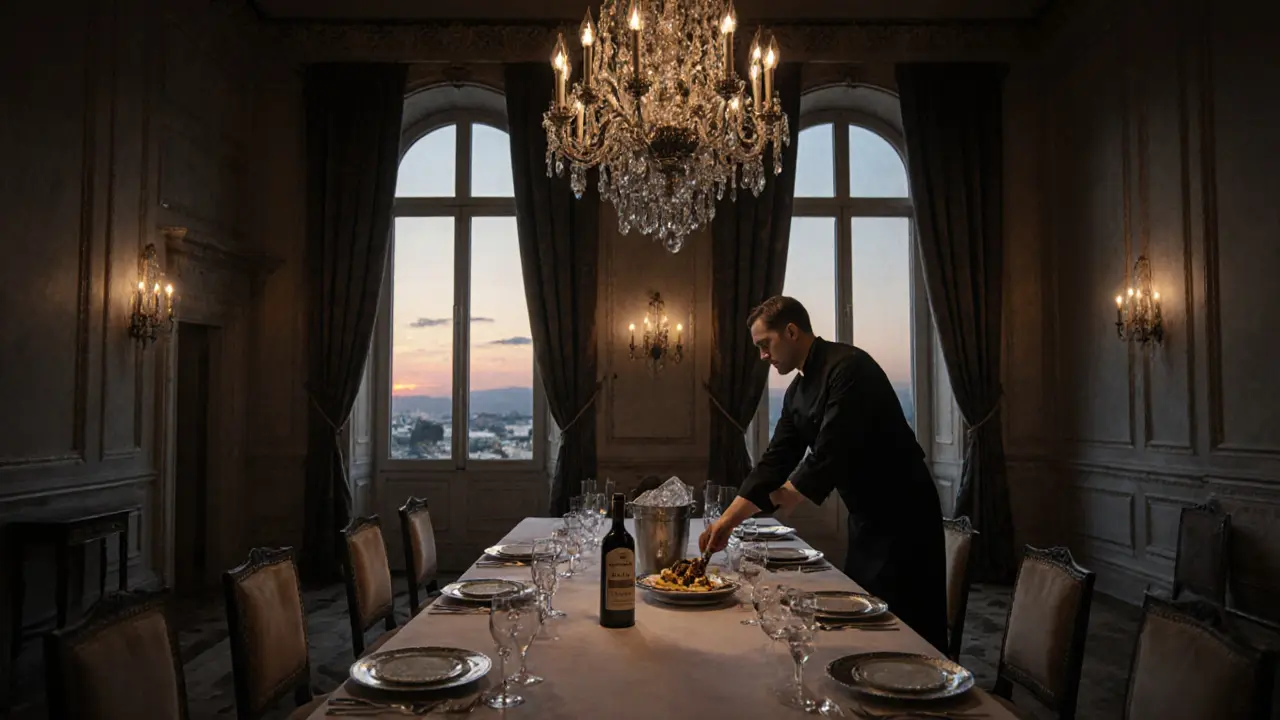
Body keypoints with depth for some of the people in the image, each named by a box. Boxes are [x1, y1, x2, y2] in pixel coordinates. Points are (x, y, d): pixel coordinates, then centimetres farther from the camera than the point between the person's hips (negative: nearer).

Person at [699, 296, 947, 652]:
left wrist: (773, 503, -10)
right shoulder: (797, 393, 8)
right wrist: (727, 521, 2)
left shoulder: (848, 367, -20)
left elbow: (829, 458, -25)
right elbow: (774, 462, 8)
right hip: (867, 516, 9)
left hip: (903, 515, -9)